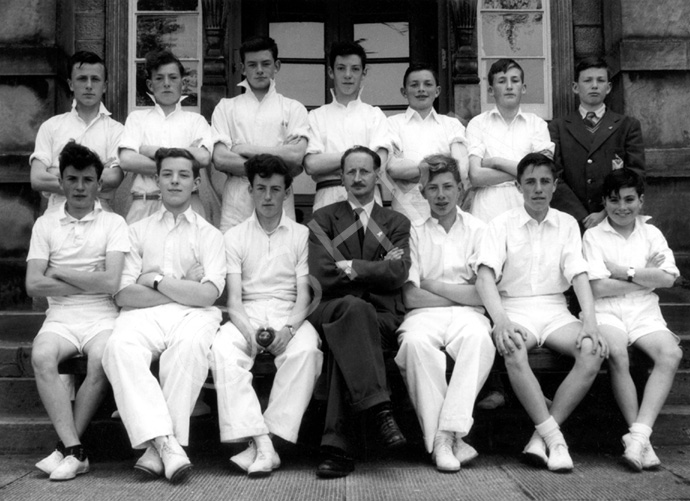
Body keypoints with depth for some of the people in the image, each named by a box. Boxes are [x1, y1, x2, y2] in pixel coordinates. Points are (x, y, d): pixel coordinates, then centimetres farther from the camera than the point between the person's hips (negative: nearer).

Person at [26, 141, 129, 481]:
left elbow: (111, 281, -7)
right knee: (41, 357, -29)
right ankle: (75, 451, -26)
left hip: (102, 316, -2)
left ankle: (65, 448, -15)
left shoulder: (113, 223, 6)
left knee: (101, 361, -31)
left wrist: (60, 273, -2)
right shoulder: (45, 224, 12)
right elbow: (33, 284, 0)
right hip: (60, 316, 2)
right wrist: (89, 282, -4)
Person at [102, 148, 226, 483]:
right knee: (119, 347, -33)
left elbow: (207, 294, 0)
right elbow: (123, 294, 6)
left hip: (192, 316, -1)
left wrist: (156, 280, 1)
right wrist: (184, 287, -1)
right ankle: (165, 443, -39)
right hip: (144, 315, 1)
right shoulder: (137, 230, 21)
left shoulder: (209, 234, 17)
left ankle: (157, 449, -32)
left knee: (190, 346, -37)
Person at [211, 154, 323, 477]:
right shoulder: (234, 236, 14)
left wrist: (289, 328, -17)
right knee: (222, 349, -33)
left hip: (290, 314, 0)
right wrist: (248, 330, -18)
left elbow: (304, 294, 5)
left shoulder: (302, 235, 13)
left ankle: (268, 439, -31)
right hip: (246, 314, 1)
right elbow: (233, 296, 3)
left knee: (307, 349, -35)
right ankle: (261, 443, -37)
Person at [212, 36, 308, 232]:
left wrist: (246, 149, -3)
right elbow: (220, 159, -1)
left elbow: (297, 155, -5)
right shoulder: (226, 107, 13)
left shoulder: (293, 108, 11)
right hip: (237, 200, 0)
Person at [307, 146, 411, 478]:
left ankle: (335, 444, -38)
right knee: (354, 307, -37)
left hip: (381, 316, 1)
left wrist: (350, 267, -3)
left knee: (344, 341, -34)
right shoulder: (323, 219, 17)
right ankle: (377, 408, -45)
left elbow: (397, 274, 0)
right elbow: (322, 276, -1)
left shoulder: (397, 223, 20)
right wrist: (375, 268, -2)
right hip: (329, 310, 0)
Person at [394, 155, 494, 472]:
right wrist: (461, 294, -1)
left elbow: (483, 295, 2)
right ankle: (439, 441, -29)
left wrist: (432, 284, 1)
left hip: (467, 315, 0)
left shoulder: (478, 230, 13)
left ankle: (448, 433, -33)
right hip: (425, 315, 0)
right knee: (415, 341, -35)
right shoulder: (413, 233, 12)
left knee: (480, 338, -35)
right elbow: (410, 297, 1)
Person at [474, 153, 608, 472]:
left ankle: (541, 436, -23)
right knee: (513, 350, -36)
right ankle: (553, 437, -26)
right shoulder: (501, 226, 5)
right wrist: (501, 320, -27)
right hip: (514, 308, -2)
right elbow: (485, 276, -9)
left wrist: (590, 320, -16)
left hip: (555, 310, 3)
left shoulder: (567, 224, 13)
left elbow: (578, 274, 1)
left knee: (593, 350, -27)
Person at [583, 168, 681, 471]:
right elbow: (598, 287, -6)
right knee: (617, 355, -34)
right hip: (606, 311, -3)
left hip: (644, 312, 3)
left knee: (671, 354, -27)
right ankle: (641, 438, -22)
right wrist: (646, 277, 0)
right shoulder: (594, 236, 7)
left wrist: (624, 271, -5)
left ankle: (638, 435, -31)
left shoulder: (651, 233, 17)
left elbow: (668, 278, 1)